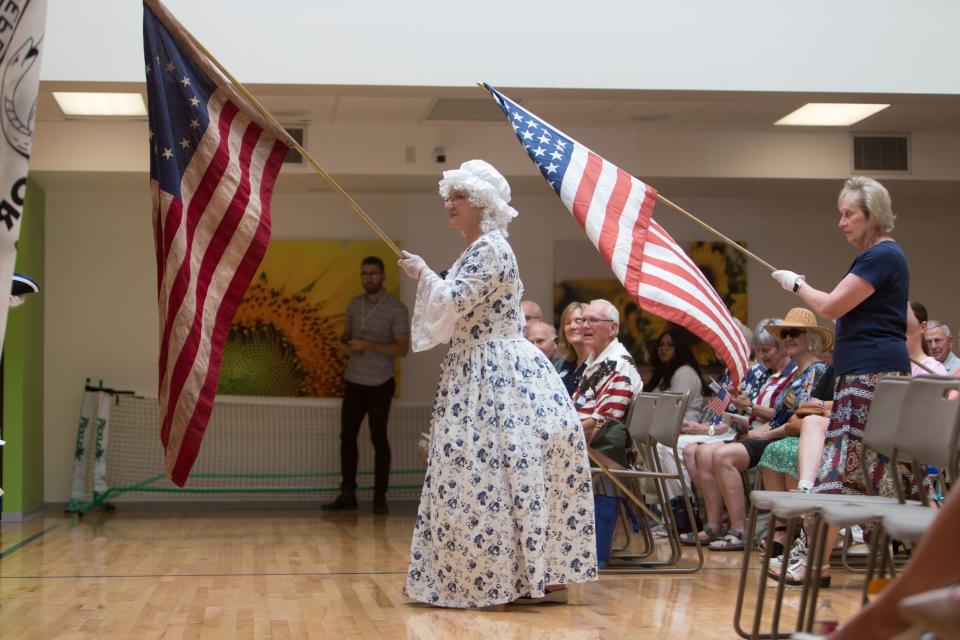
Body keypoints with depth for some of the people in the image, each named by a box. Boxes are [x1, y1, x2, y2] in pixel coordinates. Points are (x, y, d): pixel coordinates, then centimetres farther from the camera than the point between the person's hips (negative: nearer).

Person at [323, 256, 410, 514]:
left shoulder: (396, 309, -9)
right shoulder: (354, 304, 8)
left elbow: (402, 348, -14)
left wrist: (368, 345, -22)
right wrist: (347, 342, -5)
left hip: (379, 384, -5)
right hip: (353, 381, 5)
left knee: (378, 438, 1)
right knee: (347, 436, 4)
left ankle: (380, 497, 9)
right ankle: (347, 495, 10)